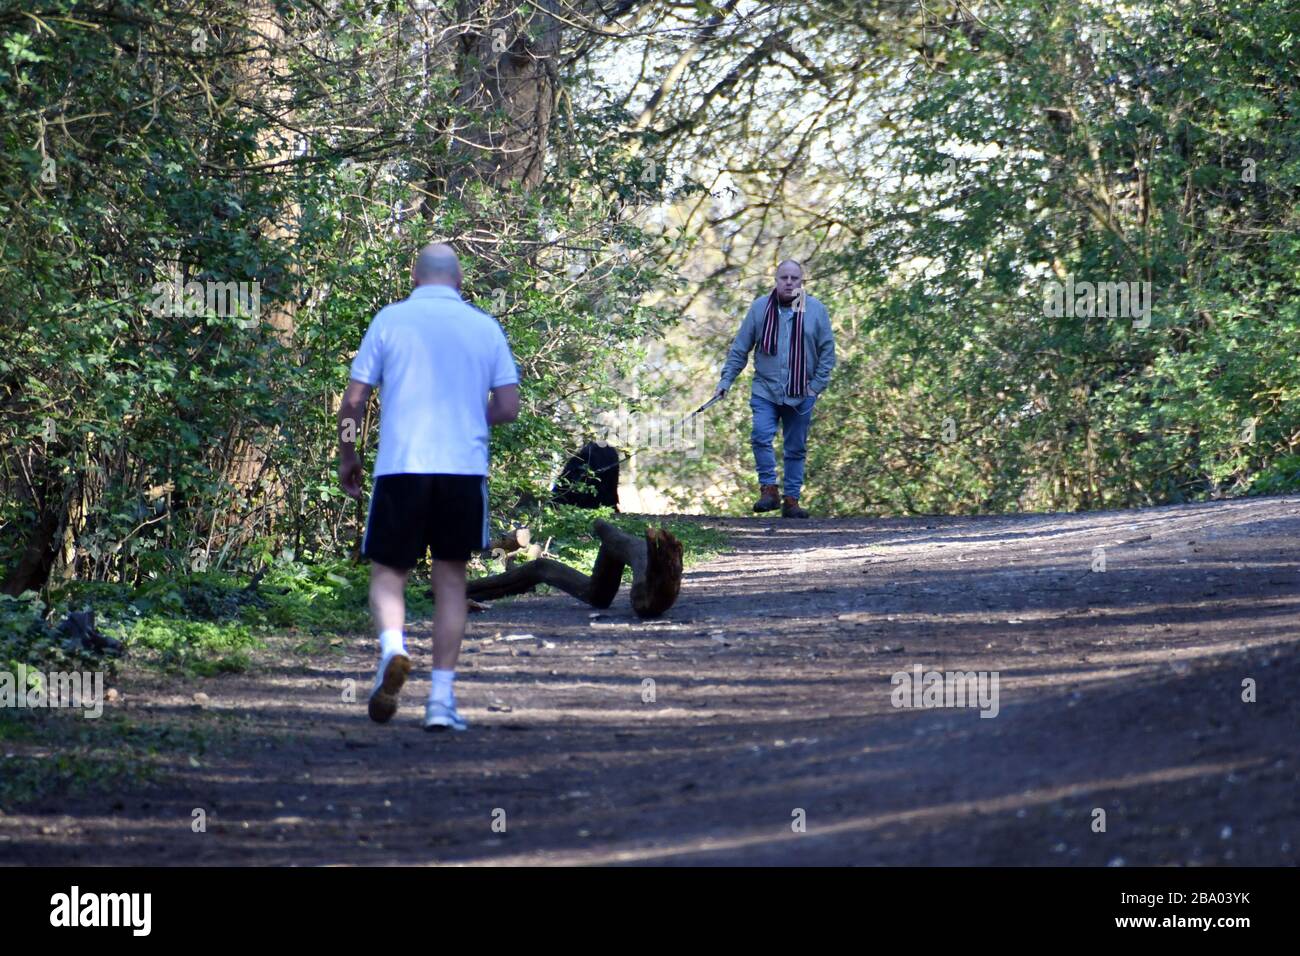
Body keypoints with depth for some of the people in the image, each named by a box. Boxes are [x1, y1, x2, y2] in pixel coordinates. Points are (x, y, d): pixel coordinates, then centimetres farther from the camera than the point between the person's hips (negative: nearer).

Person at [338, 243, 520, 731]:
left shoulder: (390, 320, 3)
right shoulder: (485, 327, 8)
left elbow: (354, 400, 1)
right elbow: (508, 407, 4)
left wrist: (347, 457, 15)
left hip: (400, 468, -1)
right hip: (465, 470, 2)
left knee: (388, 572, 9)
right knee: (450, 580, 9)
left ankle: (392, 649, -21)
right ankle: (441, 698, 5)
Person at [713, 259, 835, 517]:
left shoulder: (816, 310, 0)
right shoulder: (760, 308, 1)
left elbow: (827, 352, 4)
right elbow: (740, 348, 5)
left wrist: (816, 386, -3)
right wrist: (726, 380, -1)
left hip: (801, 394, 0)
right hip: (765, 390, 0)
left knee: (795, 448, 5)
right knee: (761, 436, -18)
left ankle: (791, 499, 12)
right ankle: (769, 490, -10)